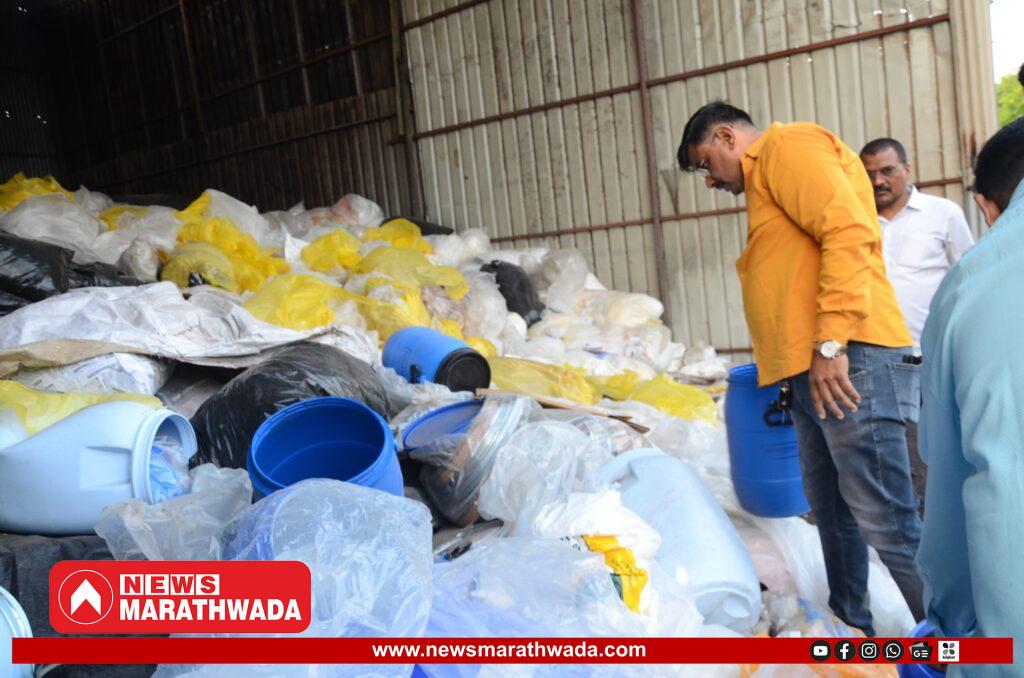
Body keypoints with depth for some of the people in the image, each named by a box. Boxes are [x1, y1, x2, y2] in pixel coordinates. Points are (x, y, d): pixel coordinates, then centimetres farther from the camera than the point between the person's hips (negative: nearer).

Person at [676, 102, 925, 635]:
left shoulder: (788, 145, -2)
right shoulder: (764, 178, 27)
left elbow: (850, 231, -17)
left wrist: (832, 344, -21)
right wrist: (791, 373, 22)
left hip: (847, 365, -10)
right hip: (814, 372, 10)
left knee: (886, 521, -7)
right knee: (831, 510, 18)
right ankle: (849, 623, 32)